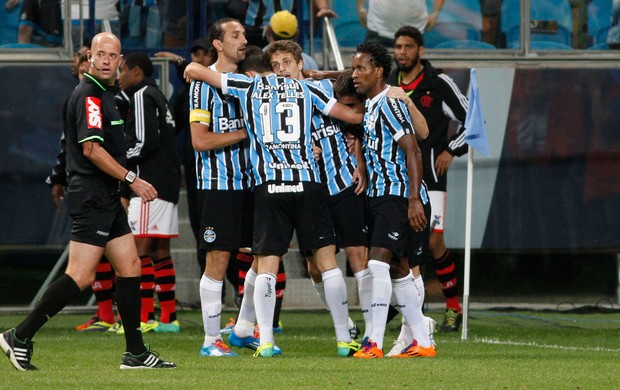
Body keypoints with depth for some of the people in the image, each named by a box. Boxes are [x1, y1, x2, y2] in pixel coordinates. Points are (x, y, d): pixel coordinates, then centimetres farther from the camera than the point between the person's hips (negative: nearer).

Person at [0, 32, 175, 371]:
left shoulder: (104, 94, 18)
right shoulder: (89, 95, -14)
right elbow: (91, 149, -22)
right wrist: (132, 179, -19)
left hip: (106, 198, 10)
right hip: (92, 196, -10)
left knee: (130, 267, 8)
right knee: (80, 276, -13)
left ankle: (136, 352, 10)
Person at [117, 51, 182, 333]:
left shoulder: (142, 97, -8)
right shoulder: (156, 96, 21)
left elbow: (146, 143, -17)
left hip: (151, 182, -10)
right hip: (167, 181, 10)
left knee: (139, 247, -11)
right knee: (160, 250, 11)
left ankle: (145, 318, -16)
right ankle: (168, 318, 12)